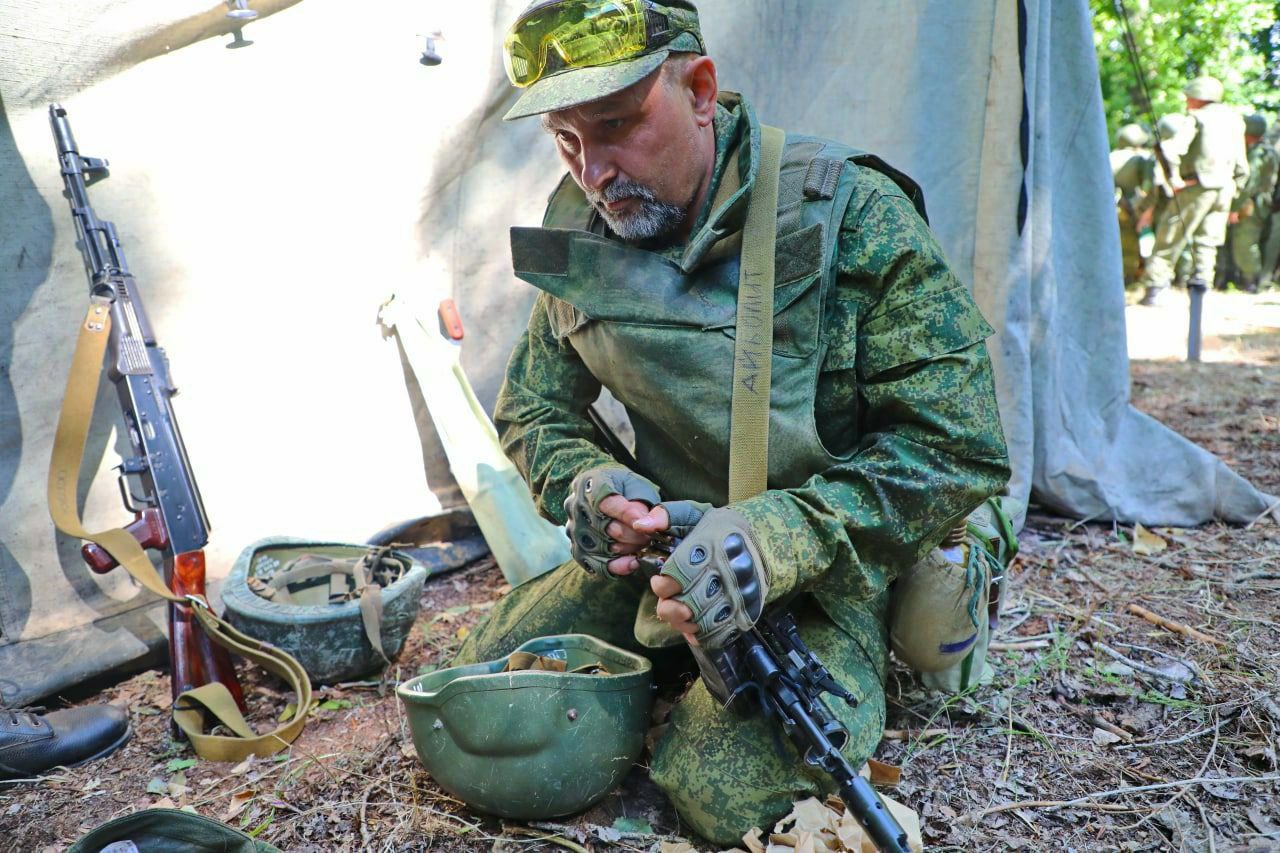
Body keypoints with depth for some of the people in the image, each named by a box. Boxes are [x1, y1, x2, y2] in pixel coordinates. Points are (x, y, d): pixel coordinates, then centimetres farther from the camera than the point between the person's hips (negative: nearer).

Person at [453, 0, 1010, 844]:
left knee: (728, 789, -24)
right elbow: (531, 411, 7)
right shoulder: (580, 233, -4)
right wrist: (583, 483, -17)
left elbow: (958, 446, -19)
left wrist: (778, 540, -32)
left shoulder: (852, 214, -19)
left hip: (824, 565, -5)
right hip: (668, 545, 5)